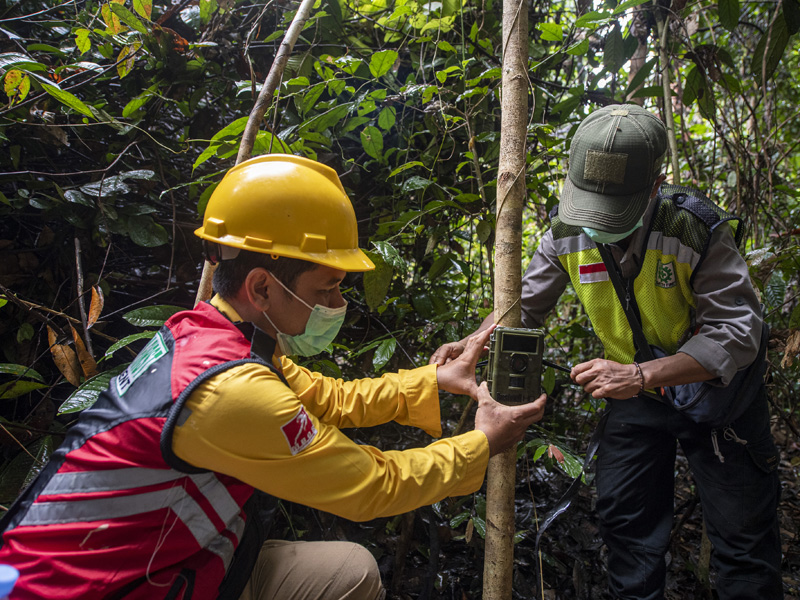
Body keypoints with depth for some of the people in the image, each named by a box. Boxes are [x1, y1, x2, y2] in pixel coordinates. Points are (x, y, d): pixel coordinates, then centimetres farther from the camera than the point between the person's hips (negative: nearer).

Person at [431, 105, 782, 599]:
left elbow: (736, 332, -27)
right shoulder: (567, 232, -14)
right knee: (625, 519, 11)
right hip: (634, 391, 4)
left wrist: (642, 375, -39)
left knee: (743, 538, 6)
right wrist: (472, 345, -20)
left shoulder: (699, 229, -26)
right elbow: (523, 305, -2)